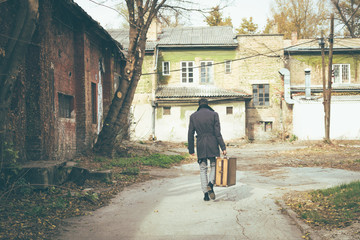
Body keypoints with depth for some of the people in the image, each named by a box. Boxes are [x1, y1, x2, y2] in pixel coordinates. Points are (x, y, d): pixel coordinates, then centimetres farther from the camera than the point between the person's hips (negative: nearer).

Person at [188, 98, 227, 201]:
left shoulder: (193, 116, 5)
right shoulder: (214, 114, 0)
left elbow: (190, 134, 4)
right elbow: (217, 133, -5)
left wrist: (191, 149, 10)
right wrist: (223, 147, -3)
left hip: (200, 146, 1)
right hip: (212, 145, -1)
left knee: (203, 169, 9)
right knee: (214, 166, 13)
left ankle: (206, 194, 4)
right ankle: (210, 184, -14)